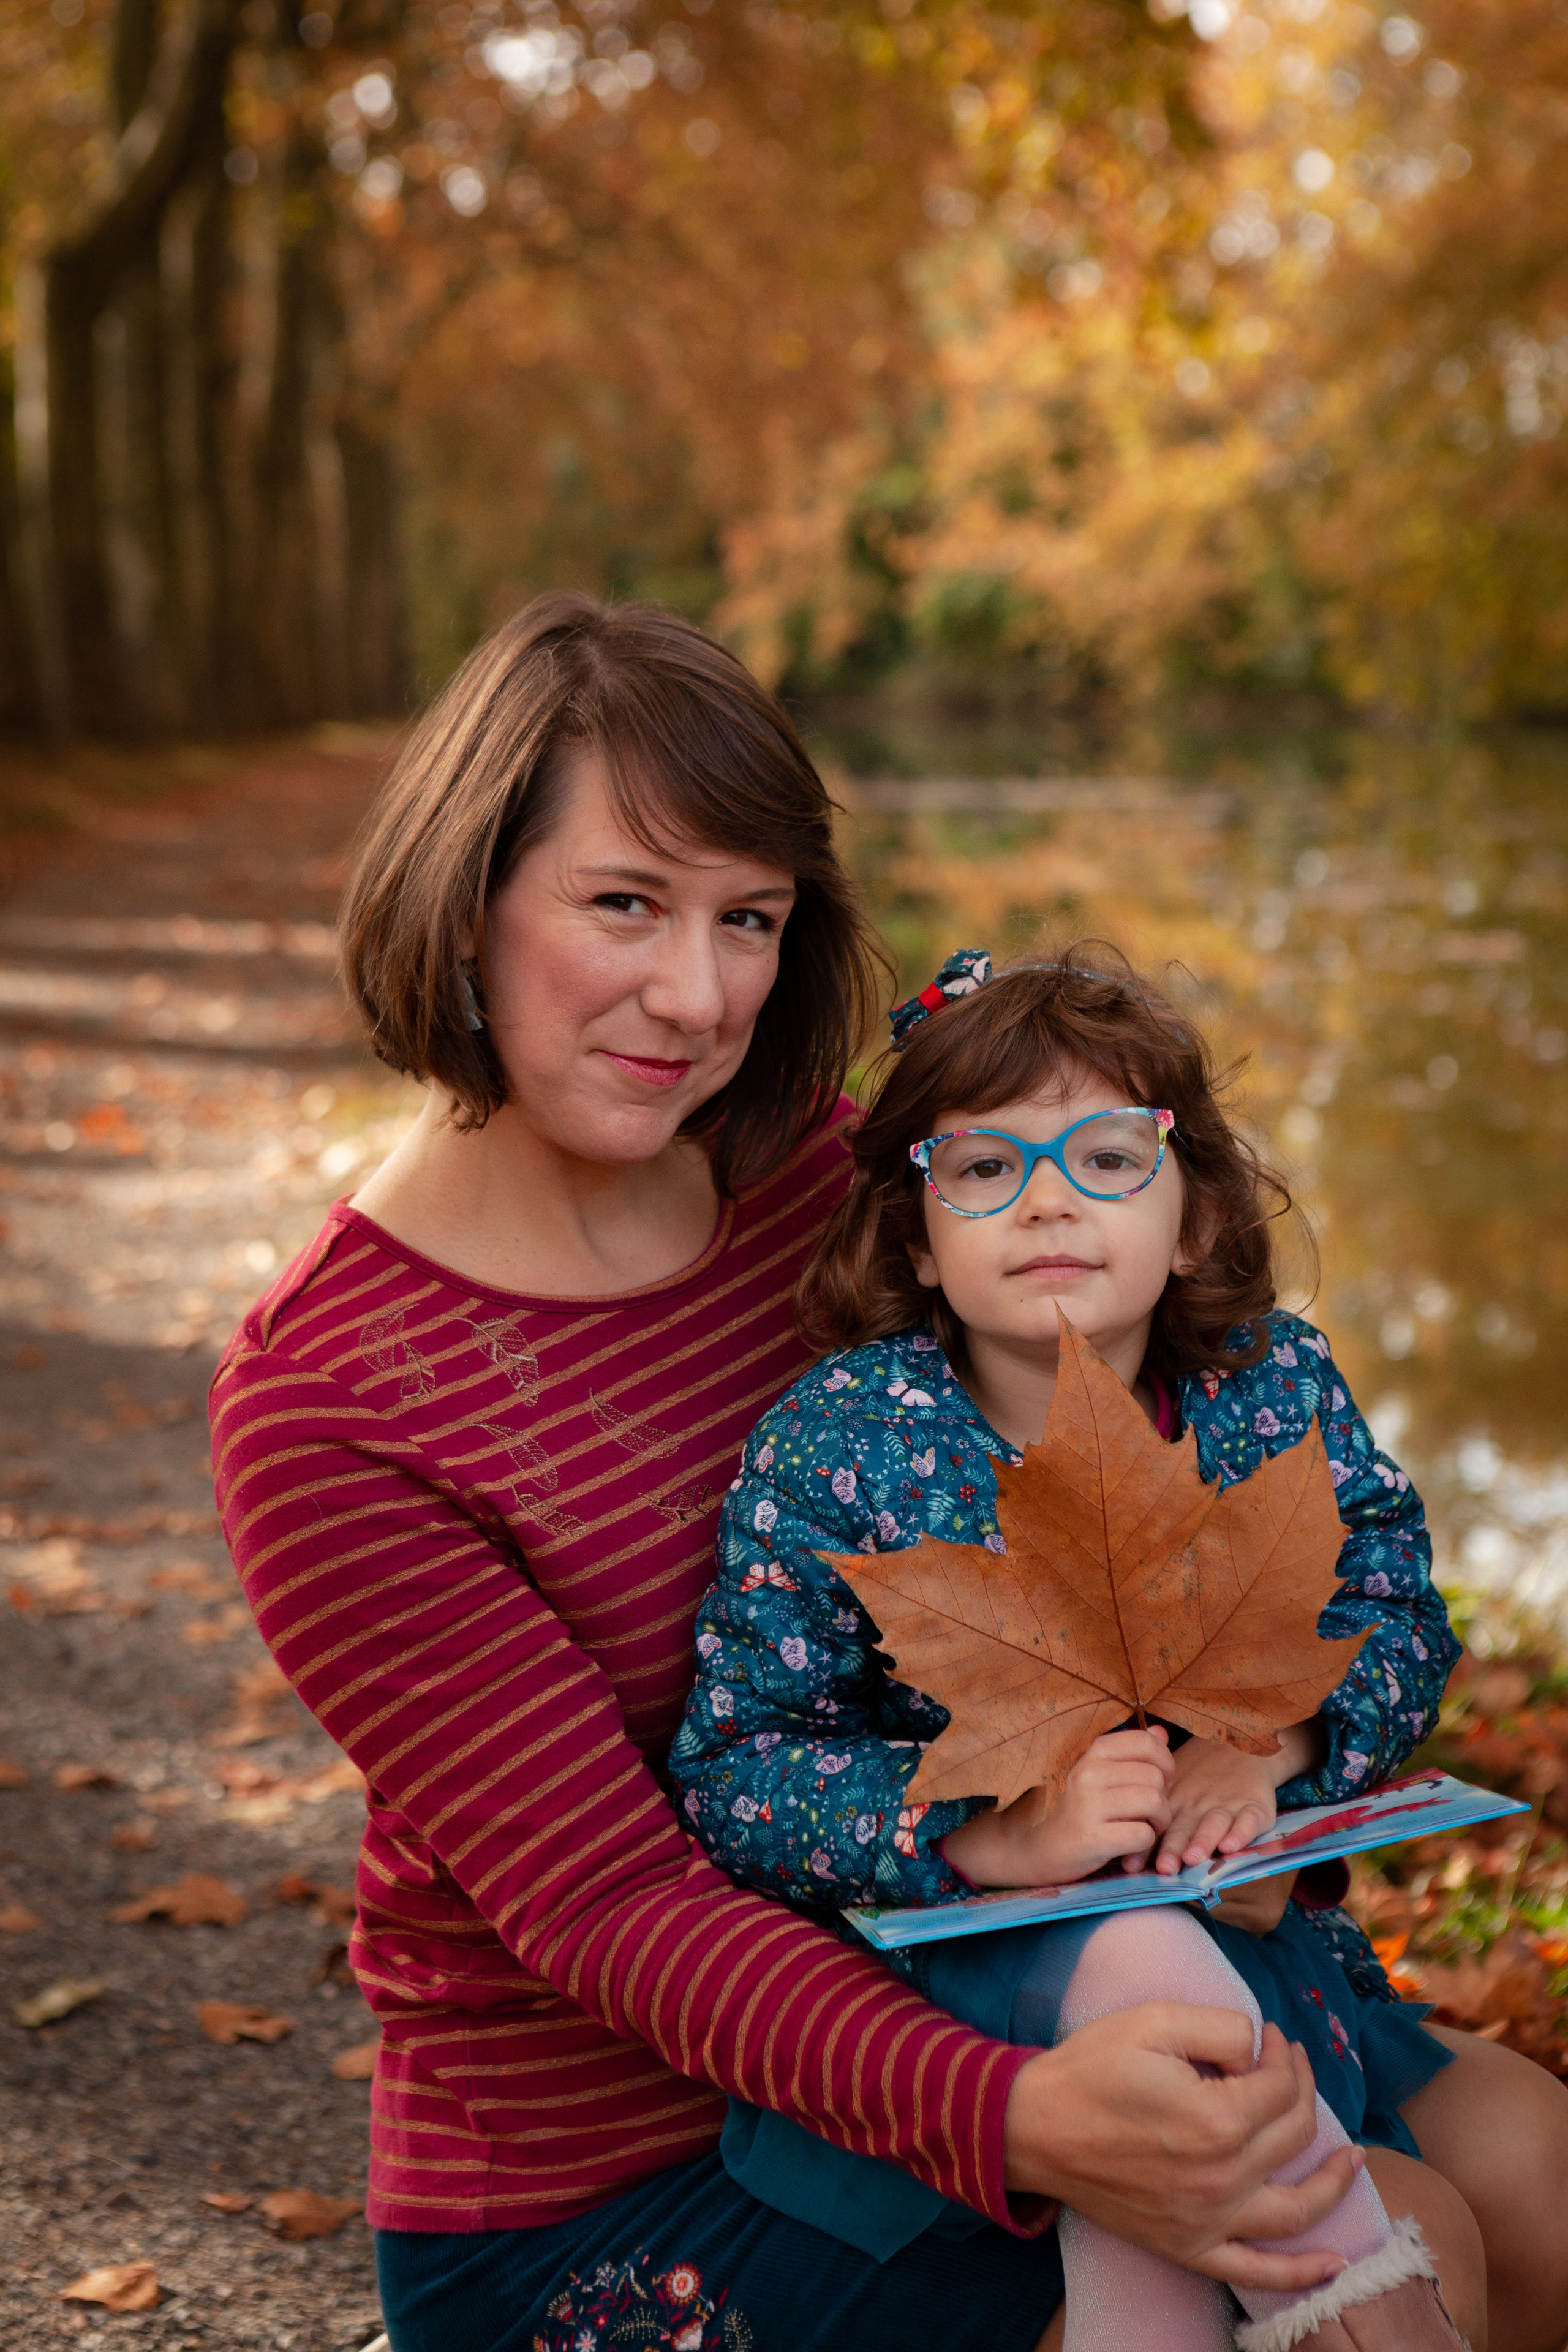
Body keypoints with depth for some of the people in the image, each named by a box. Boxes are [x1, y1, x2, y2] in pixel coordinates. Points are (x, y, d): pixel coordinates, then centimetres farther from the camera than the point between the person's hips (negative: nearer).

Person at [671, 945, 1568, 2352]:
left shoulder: (1275, 1390, -2)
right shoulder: (838, 1442, -13)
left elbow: (1399, 1624, 4)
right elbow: (735, 1778, -15)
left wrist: (1270, 1743, -19)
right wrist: (999, 1839, -30)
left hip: (1236, 1923, 3)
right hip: (955, 1956, -2)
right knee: (1136, 1956, -34)